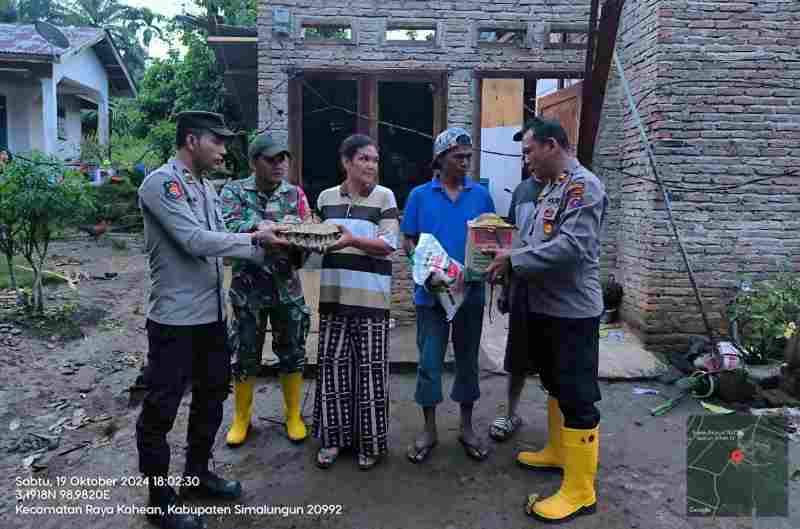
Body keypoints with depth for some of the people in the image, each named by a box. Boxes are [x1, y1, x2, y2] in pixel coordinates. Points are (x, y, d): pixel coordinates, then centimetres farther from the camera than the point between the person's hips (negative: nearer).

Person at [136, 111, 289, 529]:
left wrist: (268, 250, 1)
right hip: (175, 318, -9)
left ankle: (197, 473, 38)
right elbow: (196, 241, -24)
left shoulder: (205, 187, 12)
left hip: (211, 313, 9)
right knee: (161, 408, 5)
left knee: (212, 395, 20)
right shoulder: (160, 183, -14)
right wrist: (254, 238, -15)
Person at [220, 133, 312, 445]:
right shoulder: (234, 192, -3)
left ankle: (293, 415, 29)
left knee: (292, 354, 10)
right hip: (248, 288, -1)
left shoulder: (295, 194, 3)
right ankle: (241, 418, 29)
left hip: (287, 287, 2)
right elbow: (229, 226, -20)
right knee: (244, 356, 9)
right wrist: (258, 226, -38)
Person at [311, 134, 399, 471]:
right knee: (332, 364, 8)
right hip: (333, 293, 3)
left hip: (371, 297, -3)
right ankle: (332, 437, 23)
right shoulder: (326, 197, 10)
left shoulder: (384, 196, 0)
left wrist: (353, 240, -22)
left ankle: (370, 442, 18)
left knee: (370, 368, 2)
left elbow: (388, 244, -9)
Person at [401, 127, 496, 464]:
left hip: (471, 291, 2)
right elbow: (408, 241, 2)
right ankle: (429, 429, 21)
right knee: (429, 360, 4)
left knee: (467, 358, 12)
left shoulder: (481, 195, 4)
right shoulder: (420, 195, 1)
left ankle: (467, 427, 28)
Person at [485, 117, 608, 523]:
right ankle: (557, 451, 39)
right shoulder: (551, 188, 14)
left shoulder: (583, 185, -15)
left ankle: (579, 491, 8)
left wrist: (514, 261, -19)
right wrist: (508, 263, 1)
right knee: (555, 385, 21)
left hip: (572, 311, -10)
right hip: (546, 306, 10)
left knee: (577, 396, -2)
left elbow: (572, 246, -26)